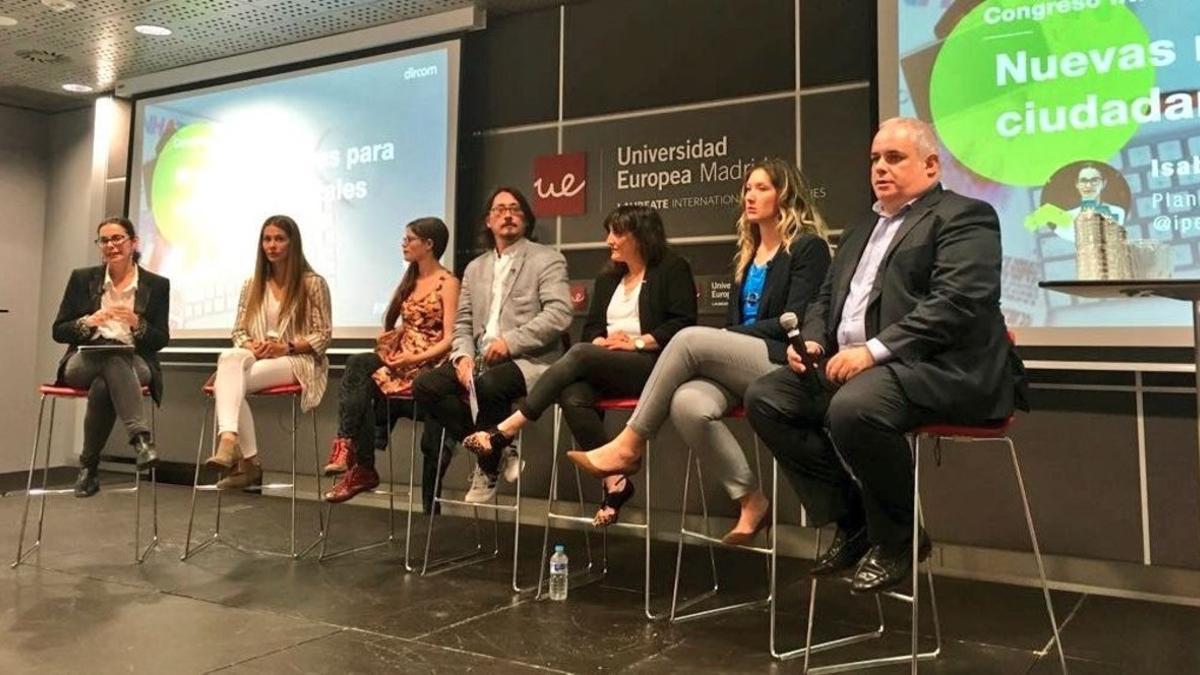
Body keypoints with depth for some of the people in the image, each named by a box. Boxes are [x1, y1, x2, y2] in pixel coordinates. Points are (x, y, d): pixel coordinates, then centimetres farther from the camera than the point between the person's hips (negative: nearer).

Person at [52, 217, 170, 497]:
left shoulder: (157, 284, 6)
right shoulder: (82, 278, 10)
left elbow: (161, 341, 4)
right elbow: (58, 331, 8)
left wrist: (137, 324, -16)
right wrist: (88, 322, -12)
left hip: (134, 364, 0)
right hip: (85, 361, 0)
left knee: (103, 387, -36)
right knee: (113, 357, -37)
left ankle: (89, 464, -28)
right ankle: (141, 437, -49)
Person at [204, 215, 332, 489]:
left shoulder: (313, 283, 2)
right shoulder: (252, 285, 18)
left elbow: (323, 336, -2)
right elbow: (239, 330, 16)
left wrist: (285, 347, -16)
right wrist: (250, 346, -8)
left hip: (296, 361, -4)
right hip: (256, 358, 4)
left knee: (229, 380, -30)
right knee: (229, 358, -33)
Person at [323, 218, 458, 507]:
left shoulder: (447, 283, -2)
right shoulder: (410, 280, 21)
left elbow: (449, 338, -12)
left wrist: (415, 358, -22)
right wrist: (390, 337, -1)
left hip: (428, 364, -6)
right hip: (399, 358, 6)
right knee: (356, 364, -22)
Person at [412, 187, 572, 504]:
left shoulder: (547, 259, 3)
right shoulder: (475, 268, 21)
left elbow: (559, 314, -12)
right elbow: (463, 323, 16)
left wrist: (511, 342, -19)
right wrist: (463, 356, -5)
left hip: (529, 361, -6)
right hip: (481, 360, 6)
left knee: (488, 384, -36)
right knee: (425, 385, -16)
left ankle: (488, 468, -10)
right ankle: (495, 449, -6)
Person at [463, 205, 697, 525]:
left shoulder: (672, 269, 5)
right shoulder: (607, 278, 24)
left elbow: (683, 324, -7)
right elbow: (590, 329, 17)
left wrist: (636, 343, -13)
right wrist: (604, 342, -6)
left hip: (653, 366, -6)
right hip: (605, 369, 6)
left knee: (579, 355, -30)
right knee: (573, 397, -30)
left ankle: (507, 429, -28)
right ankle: (614, 480, -26)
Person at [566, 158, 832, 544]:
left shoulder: (809, 247, 2)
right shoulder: (746, 253, 23)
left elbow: (794, 321, -8)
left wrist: (727, 336, -9)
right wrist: (721, 340, -2)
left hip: (781, 364, -6)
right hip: (738, 364, 6)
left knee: (690, 339, -28)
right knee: (687, 404, -29)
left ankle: (630, 446, -18)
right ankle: (750, 500, -15)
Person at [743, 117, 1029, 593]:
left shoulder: (963, 216, -2)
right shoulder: (861, 232, 25)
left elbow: (958, 304, -17)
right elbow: (826, 300, 26)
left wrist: (874, 350, -23)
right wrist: (813, 342, 3)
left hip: (933, 368, -8)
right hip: (850, 365, 9)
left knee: (854, 408, -35)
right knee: (764, 398, -7)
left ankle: (897, 537, -7)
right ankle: (852, 521, 3)